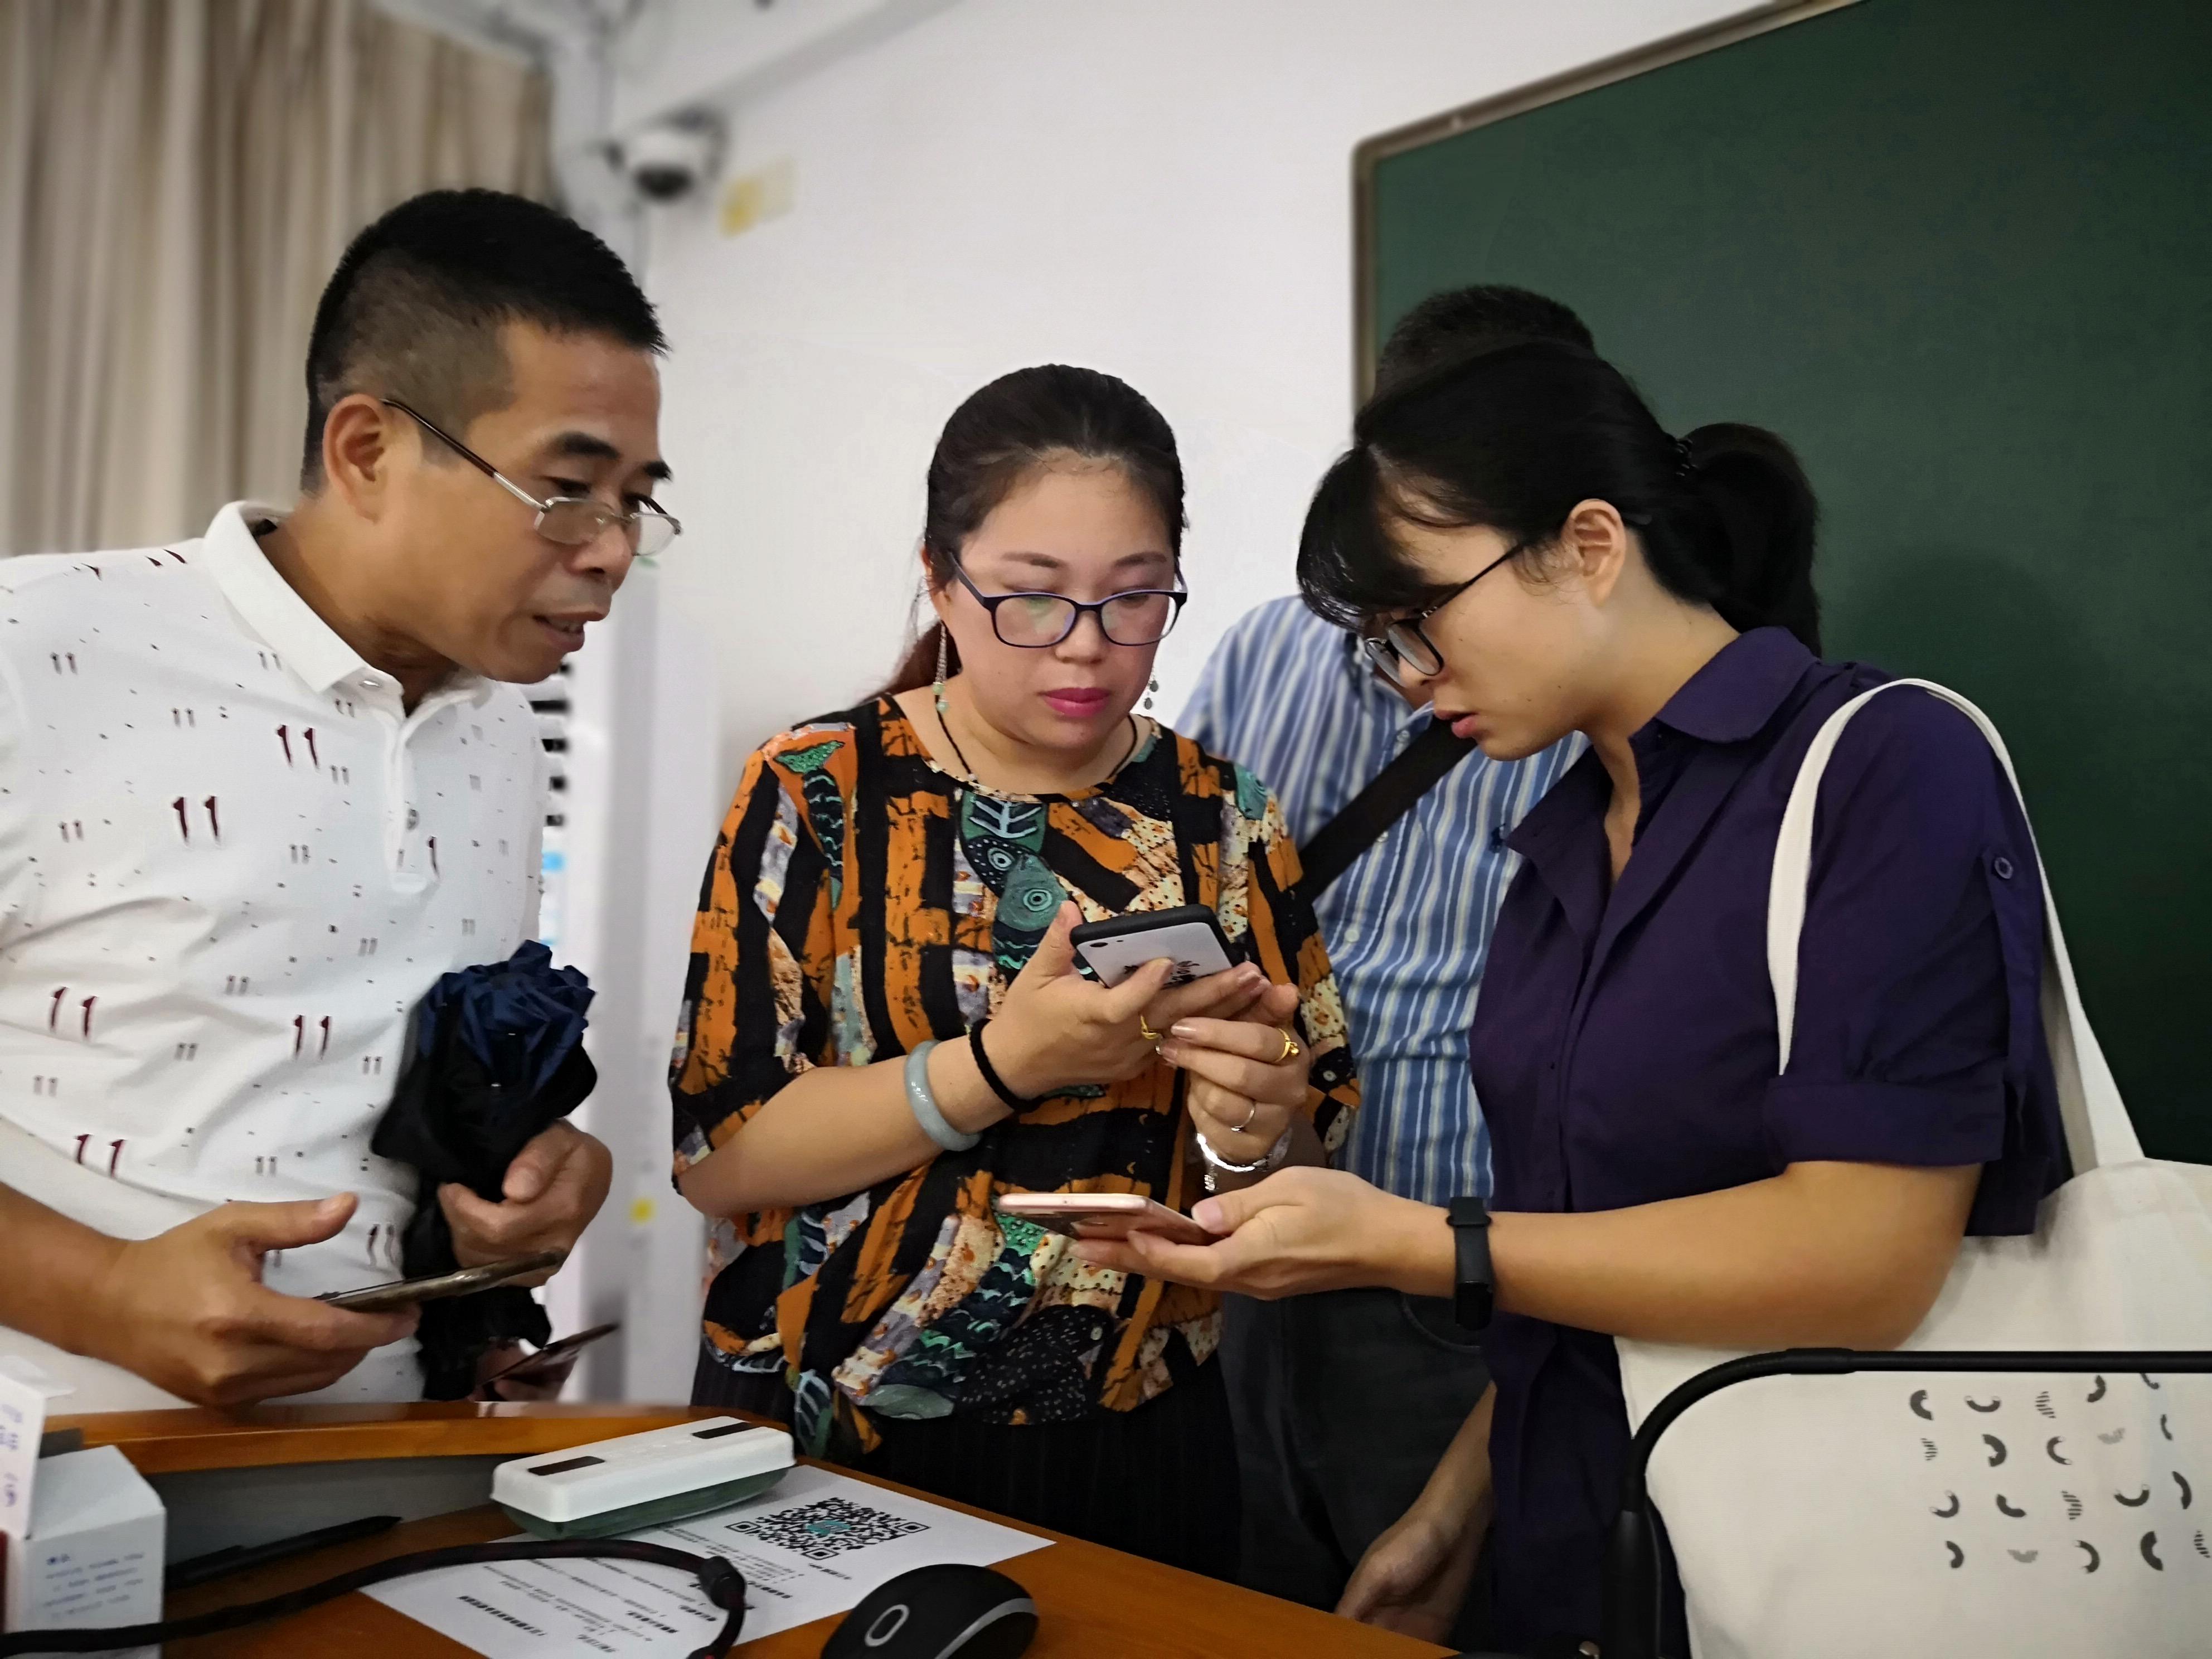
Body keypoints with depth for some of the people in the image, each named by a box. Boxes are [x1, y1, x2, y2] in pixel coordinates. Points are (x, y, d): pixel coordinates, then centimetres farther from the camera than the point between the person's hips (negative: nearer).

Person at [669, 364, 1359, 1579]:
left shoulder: (1220, 816, -2)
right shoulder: (818, 793, -9)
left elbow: (1308, 1163, 3)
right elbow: (715, 1156, -15)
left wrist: (1256, 1135, -20)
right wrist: (1002, 1065, -25)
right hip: (827, 1438, -2)